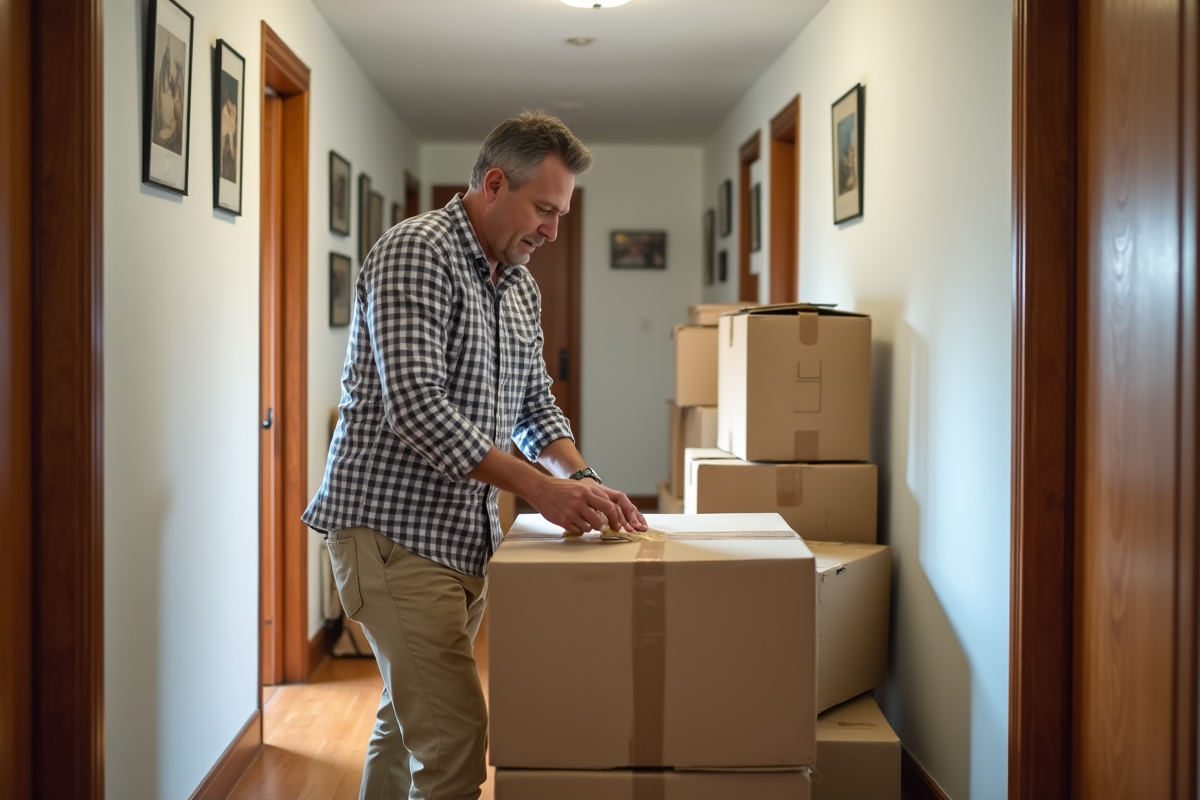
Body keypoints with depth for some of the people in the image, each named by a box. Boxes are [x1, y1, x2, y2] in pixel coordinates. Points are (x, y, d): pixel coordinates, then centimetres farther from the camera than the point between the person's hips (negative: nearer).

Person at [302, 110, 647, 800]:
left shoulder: (521, 286, 13)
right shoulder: (416, 253, -15)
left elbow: (535, 405, 17)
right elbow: (414, 407, -25)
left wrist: (582, 478, -3)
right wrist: (540, 486, -25)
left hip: (467, 536, 9)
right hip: (394, 530, -9)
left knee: (408, 721, 18)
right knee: (455, 736, -11)